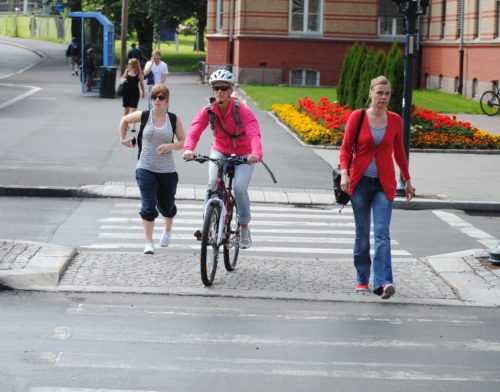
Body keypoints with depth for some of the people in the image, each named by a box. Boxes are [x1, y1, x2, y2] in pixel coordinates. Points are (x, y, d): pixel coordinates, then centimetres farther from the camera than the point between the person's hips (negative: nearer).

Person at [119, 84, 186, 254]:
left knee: (166, 206, 16)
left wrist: (170, 145, -16)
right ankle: (149, 243, -8)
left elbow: (184, 143, 1)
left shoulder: (174, 119, 0)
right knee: (148, 207, -12)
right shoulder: (144, 116, -1)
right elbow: (125, 120, 18)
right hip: (146, 169, -1)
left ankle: (168, 230, 47)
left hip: (167, 171, 1)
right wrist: (123, 139, 15)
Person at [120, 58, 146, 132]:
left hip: (134, 92, -4)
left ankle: (133, 126, -9)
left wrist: (143, 92, 1)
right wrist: (123, 80, -8)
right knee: (126, 109, 12)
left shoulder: (139, 73, -7)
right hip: (126, 92, 5)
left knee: (133, 109, -10)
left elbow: (141, 83, -2)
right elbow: (123, 78, 16)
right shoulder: (127, 71, 4)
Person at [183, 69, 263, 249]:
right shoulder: (208, 111, -17)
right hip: (220, 151, 2)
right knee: (213, 184, -22)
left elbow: (254, 134, -39)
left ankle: (245, 227, 2)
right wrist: (189, 149, -52)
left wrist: (256, 153, -59)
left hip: (243, 155, -2)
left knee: (239, 188, -20)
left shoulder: (242, 111, -25)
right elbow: (194, 131, -30)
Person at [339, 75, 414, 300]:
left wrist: (407, 181, 20)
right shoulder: (357, 117, -2)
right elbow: (346, 147, -2)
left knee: (382, 233, -12)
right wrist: (344, 173, -17)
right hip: (360, 182, 0)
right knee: (362, 233, 7)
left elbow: (399, 151, 14)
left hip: (384, 184, 0)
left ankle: (382, 283, -21)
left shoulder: (395, 120, 3)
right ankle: (362, 280, 20)